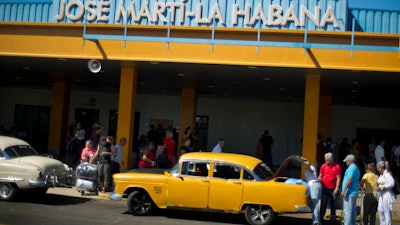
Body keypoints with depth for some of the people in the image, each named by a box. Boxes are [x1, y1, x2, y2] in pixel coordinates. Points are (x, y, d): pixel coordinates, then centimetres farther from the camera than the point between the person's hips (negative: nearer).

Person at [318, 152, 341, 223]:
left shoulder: (337, 166, -4)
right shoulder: (323, 166, 5)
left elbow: (338, 178, -6)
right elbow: (320, 176, 12)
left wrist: (337, 188, -12)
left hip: (333, 189, -2)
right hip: (324, 188, 2)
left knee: (333, 205, 7)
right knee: (323, 205, 3)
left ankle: (333, 218, 17)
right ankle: (320, 219, 6)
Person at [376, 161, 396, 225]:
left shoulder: (387, 174, -14)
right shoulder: (381, 175, 15)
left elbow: (391, 184, -23)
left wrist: (381, 188, -20)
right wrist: (378, 195, 21)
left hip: (387, 194, -10)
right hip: (382, 195, 10)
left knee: (387, 211, -6)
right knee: (380, 210, 11)